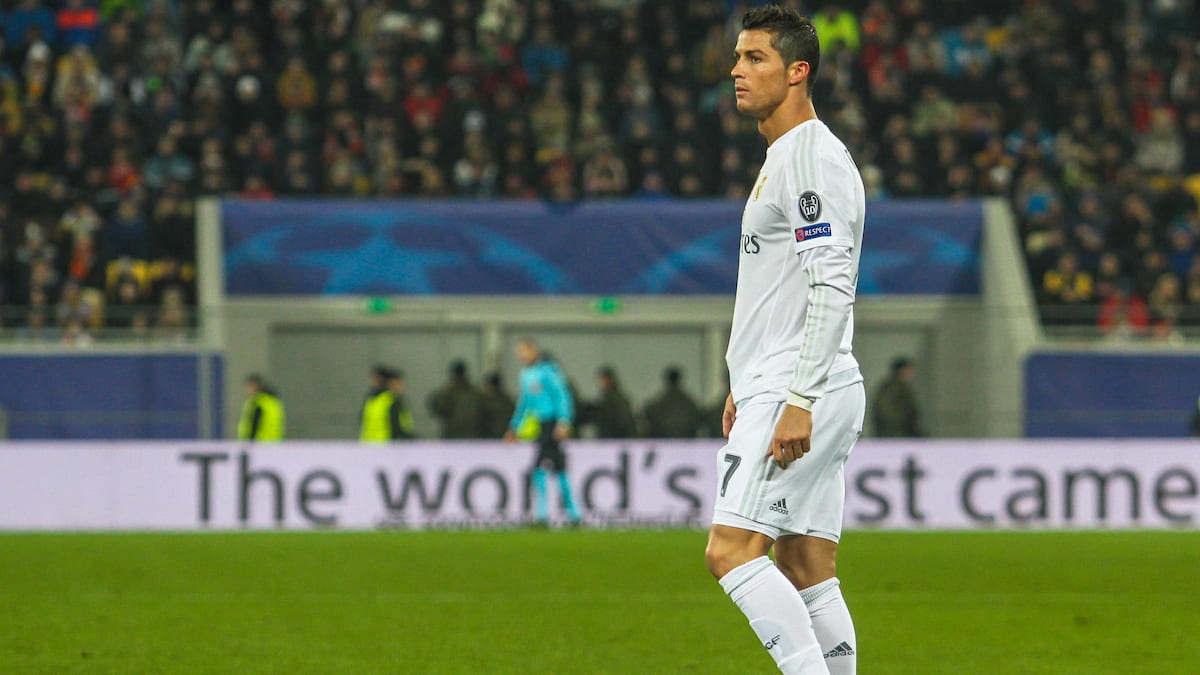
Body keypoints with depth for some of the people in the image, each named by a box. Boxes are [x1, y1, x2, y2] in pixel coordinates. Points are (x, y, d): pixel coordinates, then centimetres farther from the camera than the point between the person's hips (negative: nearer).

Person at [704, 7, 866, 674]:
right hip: (784, 391, 10)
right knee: (808, 571, 7)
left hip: (804, 393, -10)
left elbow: (832, 288, -20)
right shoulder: (782, 158, 20)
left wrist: (799, 400, -25)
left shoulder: (816, 157, -12)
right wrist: (746, 386, 27)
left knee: (732, 549, -17)